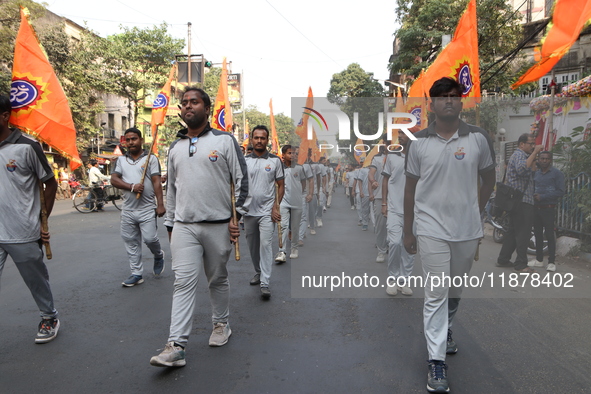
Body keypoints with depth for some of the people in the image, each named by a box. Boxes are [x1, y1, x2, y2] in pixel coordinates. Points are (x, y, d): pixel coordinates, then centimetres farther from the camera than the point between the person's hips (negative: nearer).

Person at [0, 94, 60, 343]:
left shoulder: (26, 147, -8)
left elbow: (51, 184, -1)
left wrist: (43, 221, 1)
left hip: (23, 235, -4)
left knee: (37, 282, 12)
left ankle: (49, 318, 34)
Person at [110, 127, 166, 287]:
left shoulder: (151, 158, 2)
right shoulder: (121, 160, 13)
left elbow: (157, 182, -5)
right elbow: (114, 179, 3)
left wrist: (160, 204, -13)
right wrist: (132, 187, -14)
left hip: (147, 209, -4)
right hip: (128, 210, 4)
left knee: (150, 238, -9)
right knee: (131, 242, 7)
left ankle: (158, 256, 24)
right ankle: (137, 274, 18)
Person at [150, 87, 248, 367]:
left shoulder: (224, 141, 0)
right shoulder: (175, 147, 13)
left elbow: (241, 180, -1)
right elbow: (171, 188, 18)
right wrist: (169, 224, 16)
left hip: (218, 225, -2)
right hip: (184, 226, 3)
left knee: (218, 279, 11)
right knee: (183, 282, -4)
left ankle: (221, 324, 33)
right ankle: (176, 346, -3)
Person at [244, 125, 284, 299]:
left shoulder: (275, 160, 1)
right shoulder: (244, 160, 6)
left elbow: (281, 186, 3)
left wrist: (276, 206, -8)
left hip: (267, 211, -3)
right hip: (249, 211, 3)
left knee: (266, 245, -10)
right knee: (252, 246, 14)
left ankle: (265, 284, -9)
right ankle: (258, 272, 35)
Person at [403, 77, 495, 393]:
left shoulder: (478, 138, -1)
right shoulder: (419, 142, -2)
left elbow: (488, 179, 13)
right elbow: (410, 187, 4)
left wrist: (477, 213, 10)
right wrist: (407, 231, 5)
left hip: (467, 230, 2)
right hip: (432, 230, -2)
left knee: (455, 290, 19)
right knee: (435, 295, -2)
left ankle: (445, 330, 46)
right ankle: (436, 362, 8)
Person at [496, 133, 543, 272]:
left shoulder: (521, 155, 25)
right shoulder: (519, 155, -10)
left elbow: (531, 173, 24)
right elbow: (522, 169, -33)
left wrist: (534, 158, 16)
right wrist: (534, 153, -26)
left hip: (517, 201, 11)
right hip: (522, 200, -11)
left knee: (513, 231, 14)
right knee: (523, 232, -8)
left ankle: (503, 259, 18)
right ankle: (521, 264, -4)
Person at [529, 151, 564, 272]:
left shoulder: (557, 173, -4)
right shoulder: (536, 173, 13)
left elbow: (561, 192, -11)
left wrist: (542, 197, -16)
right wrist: (533, 196, -1)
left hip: (548, 208, -5)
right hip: (536, 208, 5)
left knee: (549, 235, -4)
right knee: (538, 234, 9)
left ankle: (552, 262, 2)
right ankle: (539, 259, 17)